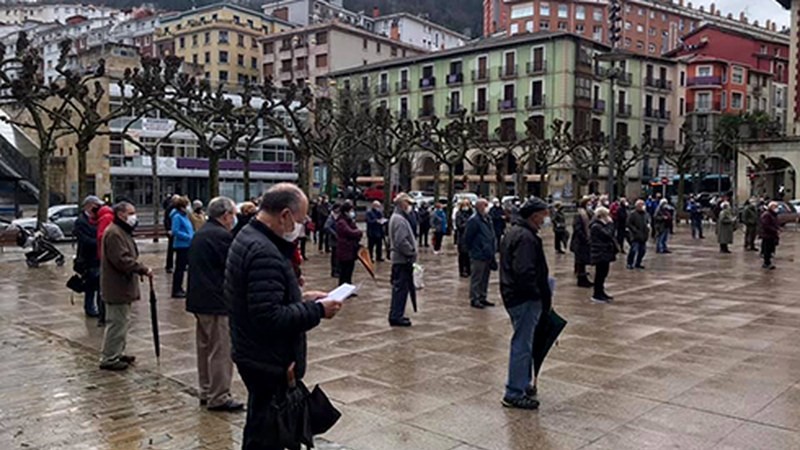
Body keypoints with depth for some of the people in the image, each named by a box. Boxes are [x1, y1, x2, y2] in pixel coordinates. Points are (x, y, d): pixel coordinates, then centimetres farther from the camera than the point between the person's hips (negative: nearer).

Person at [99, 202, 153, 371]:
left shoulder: (123, 231, 18)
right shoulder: (114, 233, -18)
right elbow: (122, 260, -26)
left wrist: (140, 270, 12)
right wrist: (143, 269, -24)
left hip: (123, 286, 11)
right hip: (117, 287, -11)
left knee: (121, 322, 18)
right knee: (117, 322, -5)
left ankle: (117, 353, 29)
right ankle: (109, 359, 4)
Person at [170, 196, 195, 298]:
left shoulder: (184, 216, 12)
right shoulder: (177, 217, -15)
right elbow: (175, 231, -22)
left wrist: (193, 234, 3)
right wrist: (189, 237, -20)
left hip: (186, 245, 9)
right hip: (181, 245, -9)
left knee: (182, 267, 15)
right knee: (179, 268, -3)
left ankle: (179, 289, 24)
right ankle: (176, 291, 4)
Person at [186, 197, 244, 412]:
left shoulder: (200, 233, 13)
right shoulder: (221, 235, -17)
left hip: (199, 299, 10)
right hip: (216, 301, -10)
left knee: (205, 347, 17)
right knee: (221, 351, -3)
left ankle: (206, 392, 27)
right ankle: (218, 397, 3)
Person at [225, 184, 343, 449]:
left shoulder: (248, 238, 10)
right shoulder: (264, 253, -24)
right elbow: (270, 318, -29)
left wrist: (302, 298, 9)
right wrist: (317, 310, -19)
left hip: (257, 358, 10)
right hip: (271, 365, -10)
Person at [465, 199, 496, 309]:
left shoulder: (487, 219, 12)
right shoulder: (474, 220, -16)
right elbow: (467, 238, -16)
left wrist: (492, 250, 13)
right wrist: (472, 250, -8)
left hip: (488, 255, 9)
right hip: (478, 255, -9)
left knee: (485, 278, 16)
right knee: (476, 278, 0)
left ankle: (482, 297, 27)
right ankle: (474, 299, 8)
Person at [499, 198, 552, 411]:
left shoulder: (513, 232, 16)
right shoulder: (526, 237, -19)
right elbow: (525, 273, -27)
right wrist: (539, 294, -15)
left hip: (513, 295, 11)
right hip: (525, 299, -11)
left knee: (524, 342, 21)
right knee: (522, 345, -3)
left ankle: (524, 384, 33)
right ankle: (514, 394, 4)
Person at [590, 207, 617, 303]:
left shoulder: (603, 225, 17)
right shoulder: (596, 226, -17)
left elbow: (611, 235, 17)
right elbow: (607, 235, -25)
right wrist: (610, 223, -14)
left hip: (605, 253, 10)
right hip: (600, 254, -10)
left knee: (603, 274, 15)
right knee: (600, 274, -6)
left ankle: (601, 292, 25)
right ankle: (597, 295, -1)